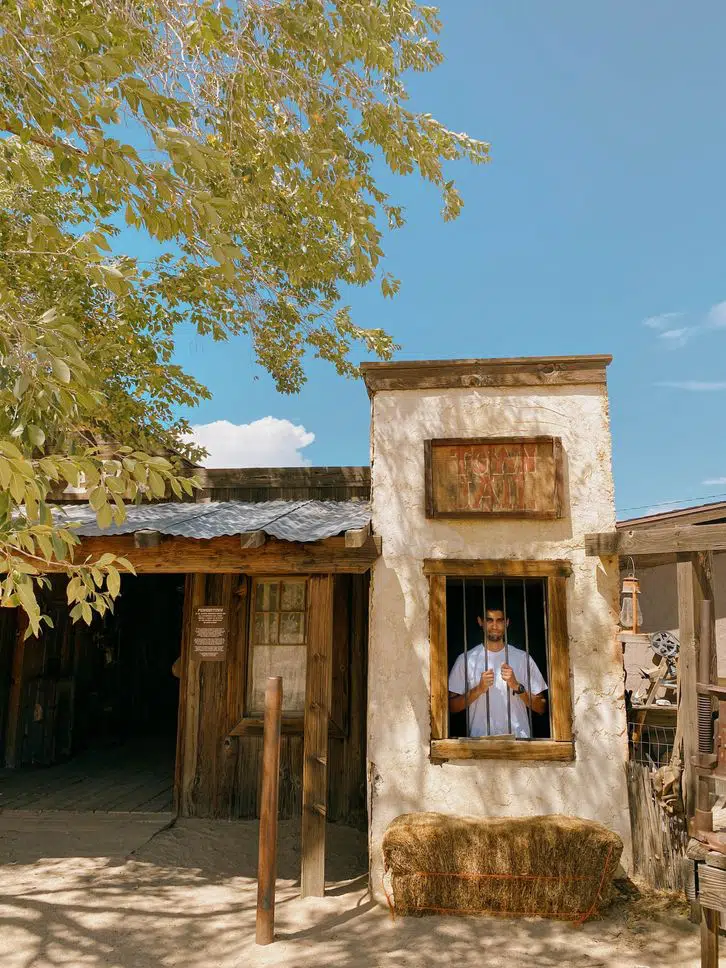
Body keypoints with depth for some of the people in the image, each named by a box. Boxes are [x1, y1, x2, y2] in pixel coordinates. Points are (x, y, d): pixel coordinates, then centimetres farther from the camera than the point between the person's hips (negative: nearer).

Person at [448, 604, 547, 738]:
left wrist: (517, 686, -7)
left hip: (518, 738, 1)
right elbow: (451, 706, 5)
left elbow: (541, 708, 8)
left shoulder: (523, 658, 10)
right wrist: (479, 689, -7)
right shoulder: (466, 659, 8)